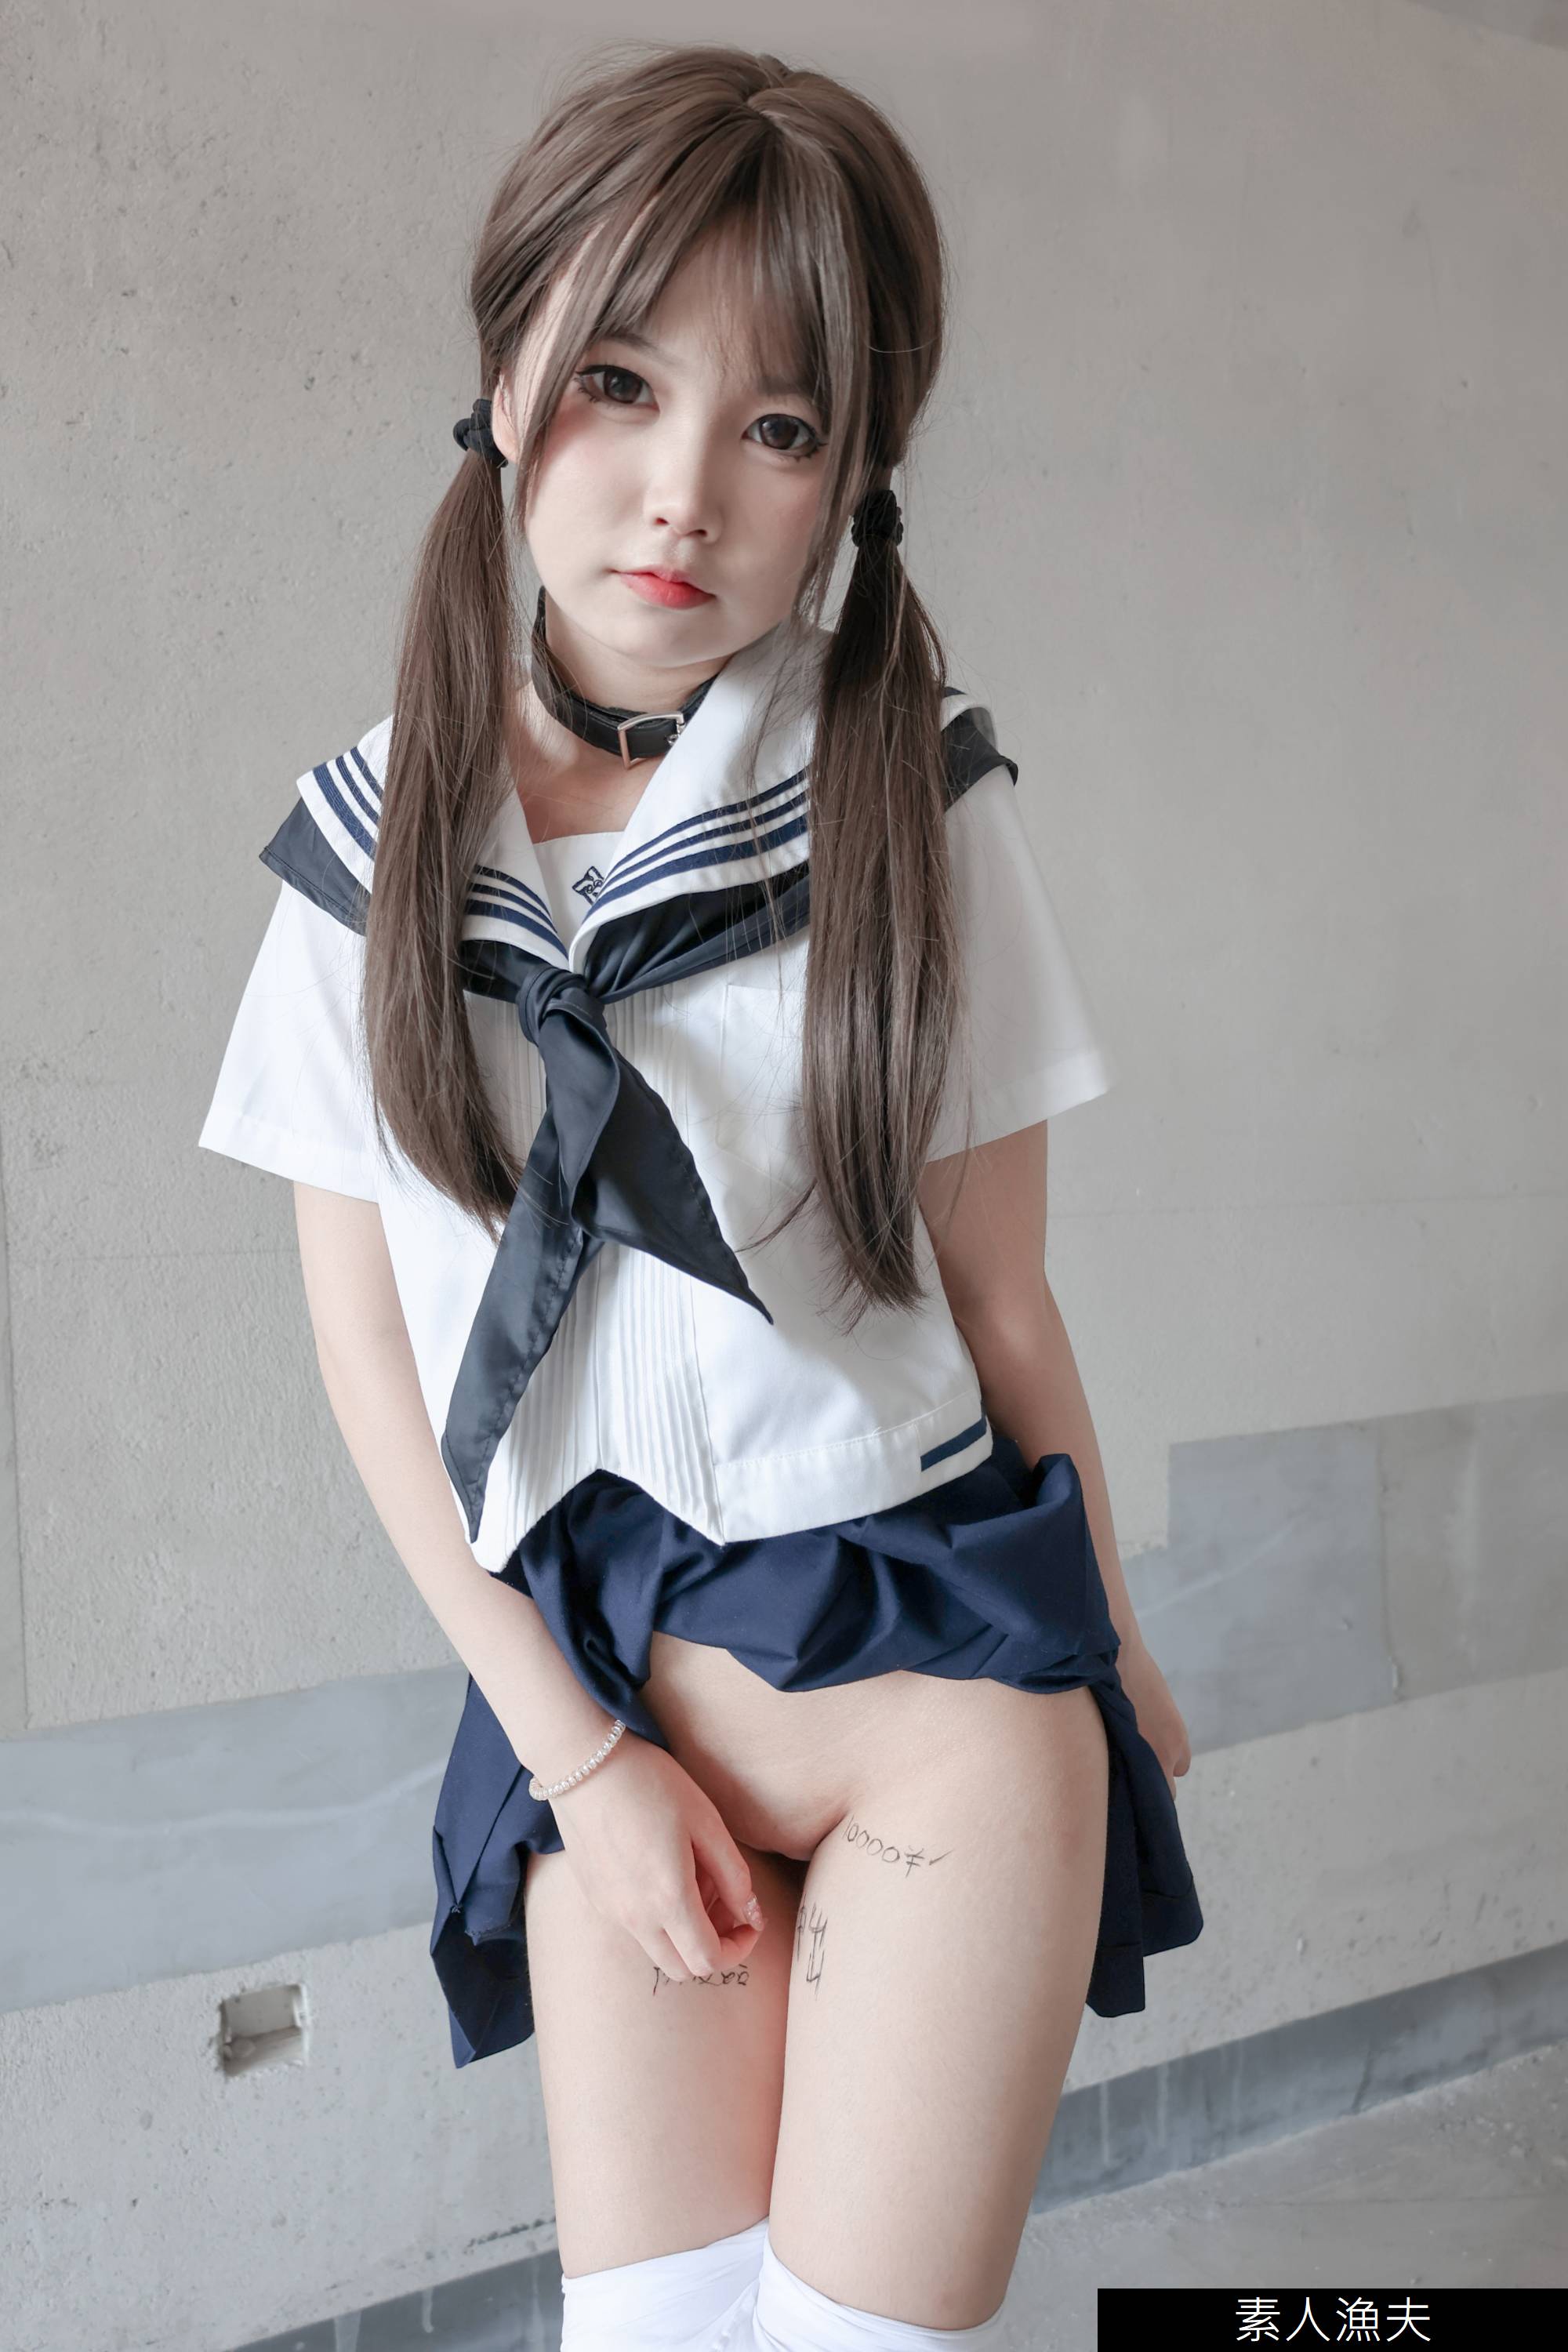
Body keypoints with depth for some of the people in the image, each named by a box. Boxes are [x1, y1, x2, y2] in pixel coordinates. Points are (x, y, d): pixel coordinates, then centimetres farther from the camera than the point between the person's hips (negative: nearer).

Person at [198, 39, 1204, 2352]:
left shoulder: (913, 794, -7)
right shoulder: (373, 840, -2)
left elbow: (996, 1290, -1)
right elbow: (364, 1333, -1)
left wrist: (1103, 1650, 10)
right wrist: (575, 1748, -3)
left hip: (929, 1635, -2)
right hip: (591, 1664, 2)